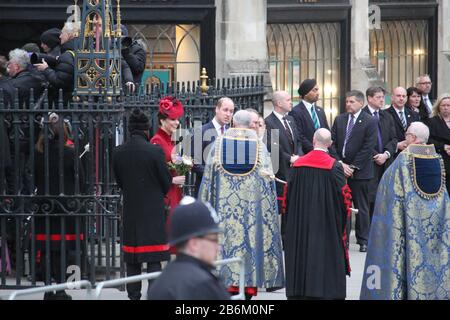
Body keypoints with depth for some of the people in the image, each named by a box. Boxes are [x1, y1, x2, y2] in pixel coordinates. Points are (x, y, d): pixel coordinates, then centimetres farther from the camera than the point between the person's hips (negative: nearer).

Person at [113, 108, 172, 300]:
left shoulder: (118, 153, -3)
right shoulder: (155, 151, -13)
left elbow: (119, 182, 7)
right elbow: (166, 181, -4)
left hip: (130, 211, 4)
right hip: (153, 211, -3)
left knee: (132, 260, 11)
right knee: (154, 259, -1)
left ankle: (134, 295, 14)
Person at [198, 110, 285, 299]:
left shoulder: (220, 143, 3)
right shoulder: (259, 145, 1)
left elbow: (209, 172, 4)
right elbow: (267, 177, -1)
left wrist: (206, 205, 11)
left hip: (225, 201, 1)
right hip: (252, 202, 0)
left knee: (228, 236, 3)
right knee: (252, 237, 3)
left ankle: (231, 283, -1)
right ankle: (251, 284, 0)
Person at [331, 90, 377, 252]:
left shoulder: (370, 121, -3)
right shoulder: (339, 120, 11)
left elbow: (368, 147, -8)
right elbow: (332, 143, 7)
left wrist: (353, 167, -11)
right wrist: (340, 164, -5)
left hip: (359, 171, -4)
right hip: (340, 169, 4)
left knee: (361, 207, 3)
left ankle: (363, 240, 10)